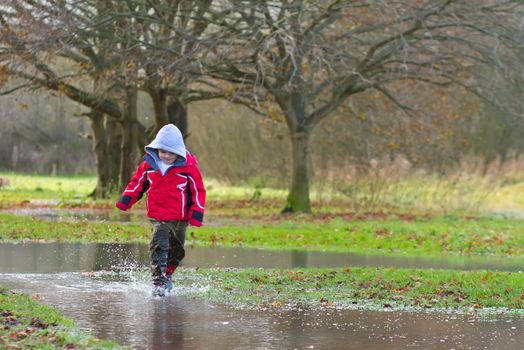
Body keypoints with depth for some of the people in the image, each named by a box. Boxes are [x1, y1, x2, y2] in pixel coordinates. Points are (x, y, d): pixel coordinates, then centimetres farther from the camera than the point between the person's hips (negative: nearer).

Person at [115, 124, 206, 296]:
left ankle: (168, 274, 41)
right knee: (158, 246, -18)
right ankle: (158, 281, -16)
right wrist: (125, 200, 7)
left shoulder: (188, 166, -10)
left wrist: (197, 214, -8)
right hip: (157, 217, 0)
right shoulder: (149, 163, -3)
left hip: (180, 217, 0)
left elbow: (198, 190, -4)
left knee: (176, 250, 17)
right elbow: (137, 182, 12)